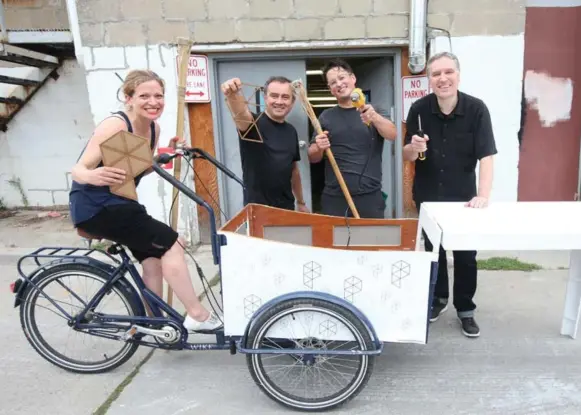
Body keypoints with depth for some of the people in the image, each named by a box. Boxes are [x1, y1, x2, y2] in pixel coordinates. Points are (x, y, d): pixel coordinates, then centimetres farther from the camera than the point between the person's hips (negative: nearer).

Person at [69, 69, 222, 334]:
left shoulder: (154, 128, 2)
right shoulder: (116, 125, -20)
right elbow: (78, 170, -22)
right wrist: (93, 176, -45)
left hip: (119, 203, 8)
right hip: (95, 207, -8)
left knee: (154, 258, 6)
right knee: (170, 243, -14)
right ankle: (197, 316, -6)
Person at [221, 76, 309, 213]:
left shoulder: (291, 131, 7)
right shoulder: (254, 123, -11)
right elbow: (241, 114, -35)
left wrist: (301, 202, 18)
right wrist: (233, 95, -56)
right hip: (257, 208, -5)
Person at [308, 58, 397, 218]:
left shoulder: (374, 111, 6)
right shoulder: (326, 116, 7)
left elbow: (392, 135, -12)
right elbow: (313, 157, 8)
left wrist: (374, 117, -31)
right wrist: (319, 147, -15)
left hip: (370, 196, 0)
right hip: (334, 198, 1)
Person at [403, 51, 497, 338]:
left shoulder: (476, 109, -14)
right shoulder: (419, 109, -9)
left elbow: (486, 156, -17)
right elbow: (407, 156, -3)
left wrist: (483, 196, -27)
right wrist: (414, 147, -26)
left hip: (463, 196, -1)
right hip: (427, 196, 2)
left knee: (465, 254, 7)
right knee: (433, 250, 16)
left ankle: (465, 309, 25)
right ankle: (438, 298, 37)